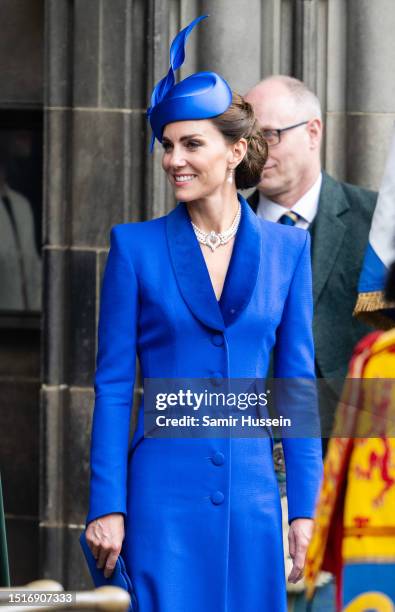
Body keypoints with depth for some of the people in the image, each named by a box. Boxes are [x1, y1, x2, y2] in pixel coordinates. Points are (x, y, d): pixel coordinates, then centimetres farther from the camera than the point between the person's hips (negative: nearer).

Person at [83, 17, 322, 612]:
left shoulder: (286, 248, 6)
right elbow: (113, 384, 1)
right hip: (164, 495, -2)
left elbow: (298, 382, 8)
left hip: (251, 492, 2)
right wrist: (108, 506, -5)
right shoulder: (136, 246, 1)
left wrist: (304, 507, 4)